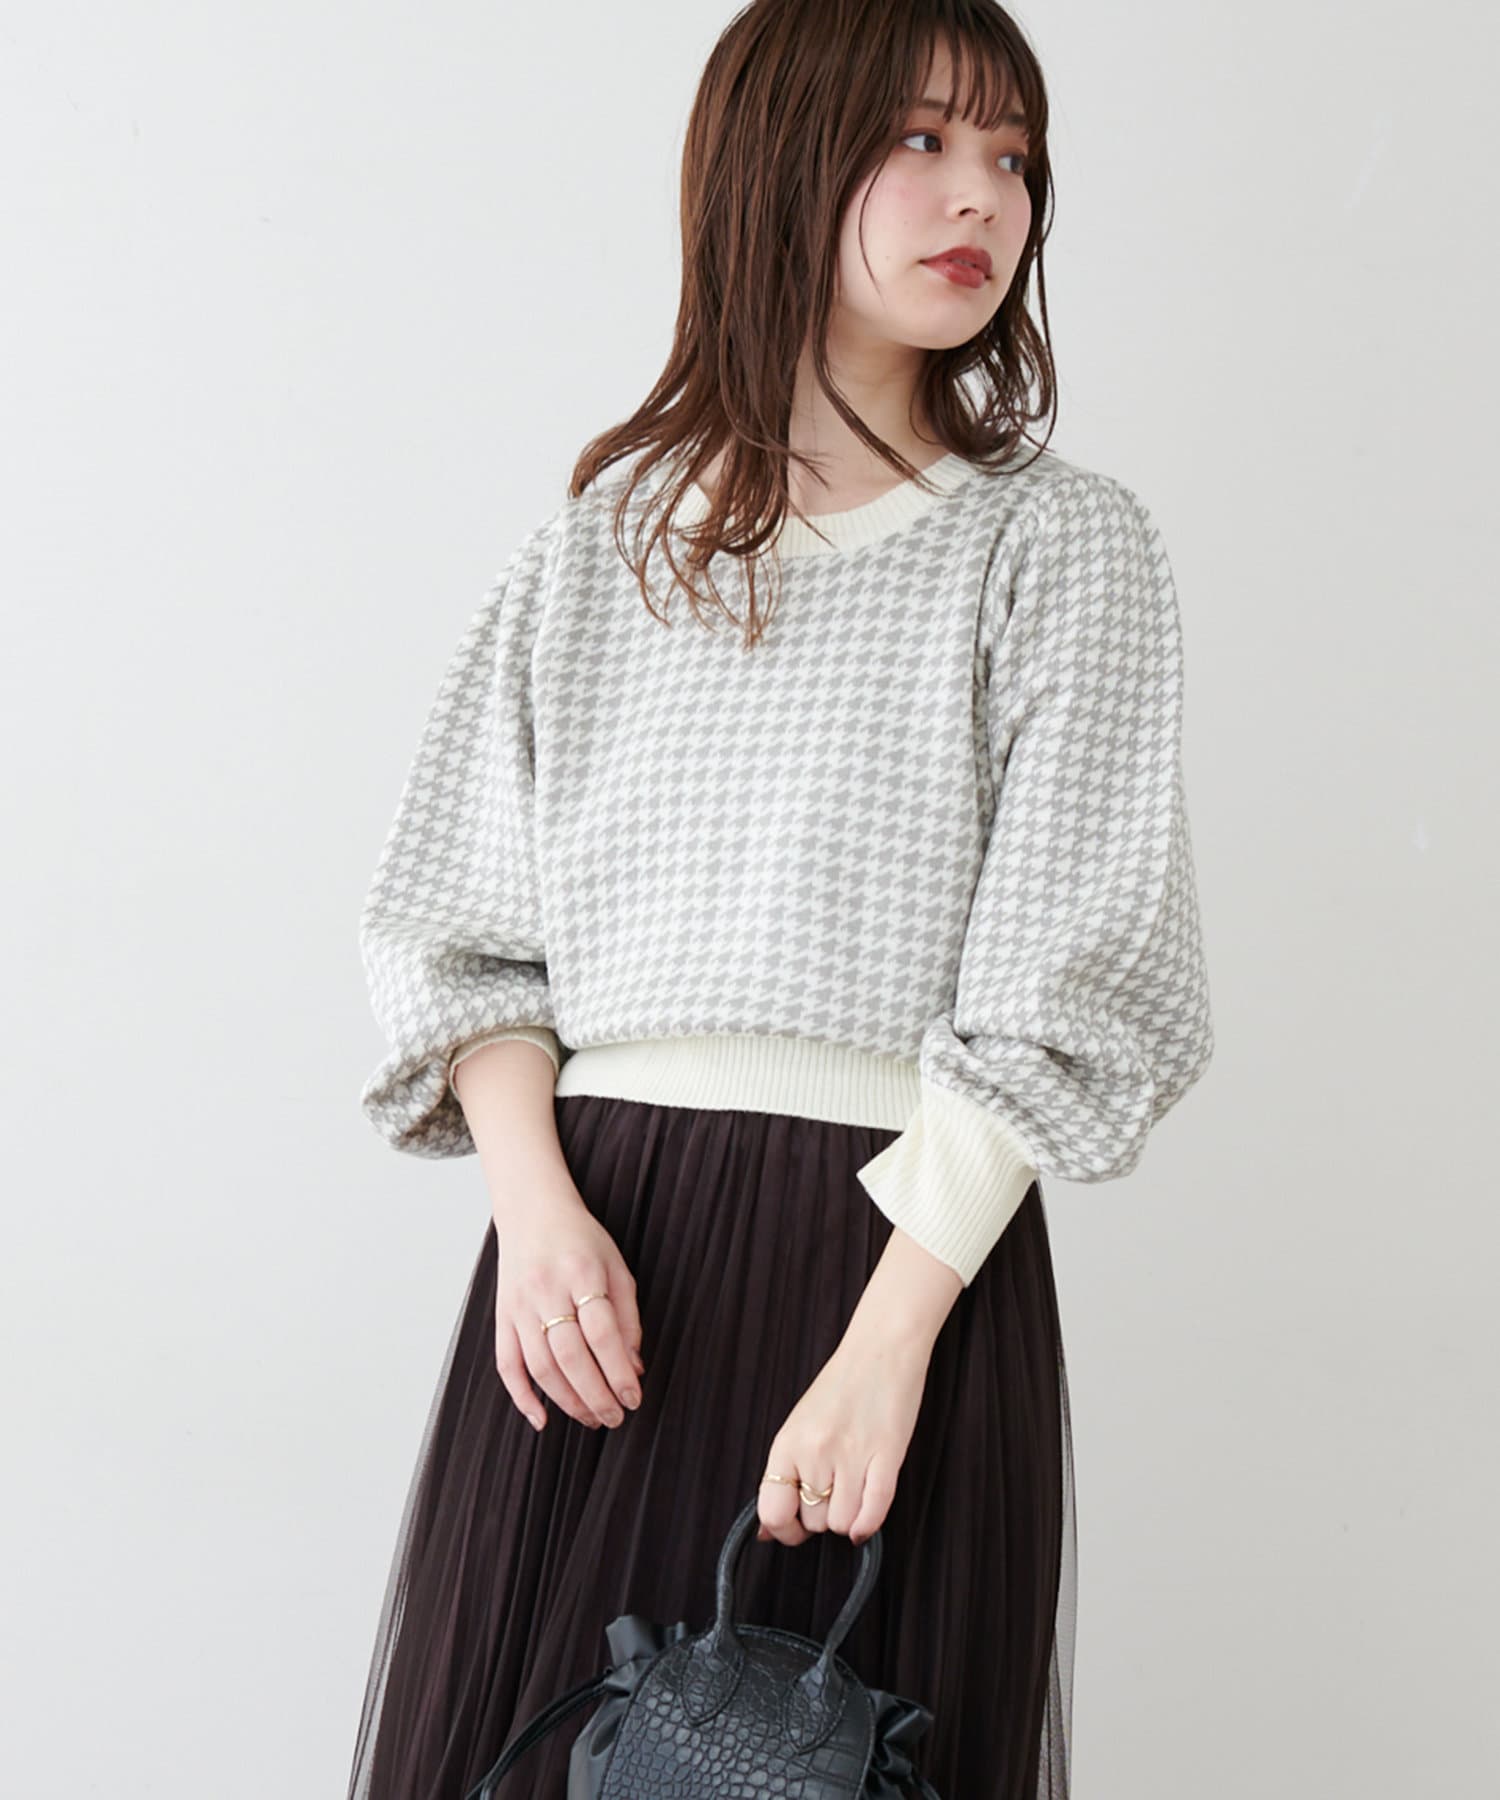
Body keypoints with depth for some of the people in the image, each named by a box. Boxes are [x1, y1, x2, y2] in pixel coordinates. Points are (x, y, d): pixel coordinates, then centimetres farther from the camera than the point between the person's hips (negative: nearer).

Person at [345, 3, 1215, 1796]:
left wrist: (888, 1340, -16)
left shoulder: (1059, 542, 1)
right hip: (591, 1242, 3)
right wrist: (534, 1203, -8)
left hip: (908, 1242, -2)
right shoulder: (596, 540, 10)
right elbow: (455, 923, 10)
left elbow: (1064, 983, -8)